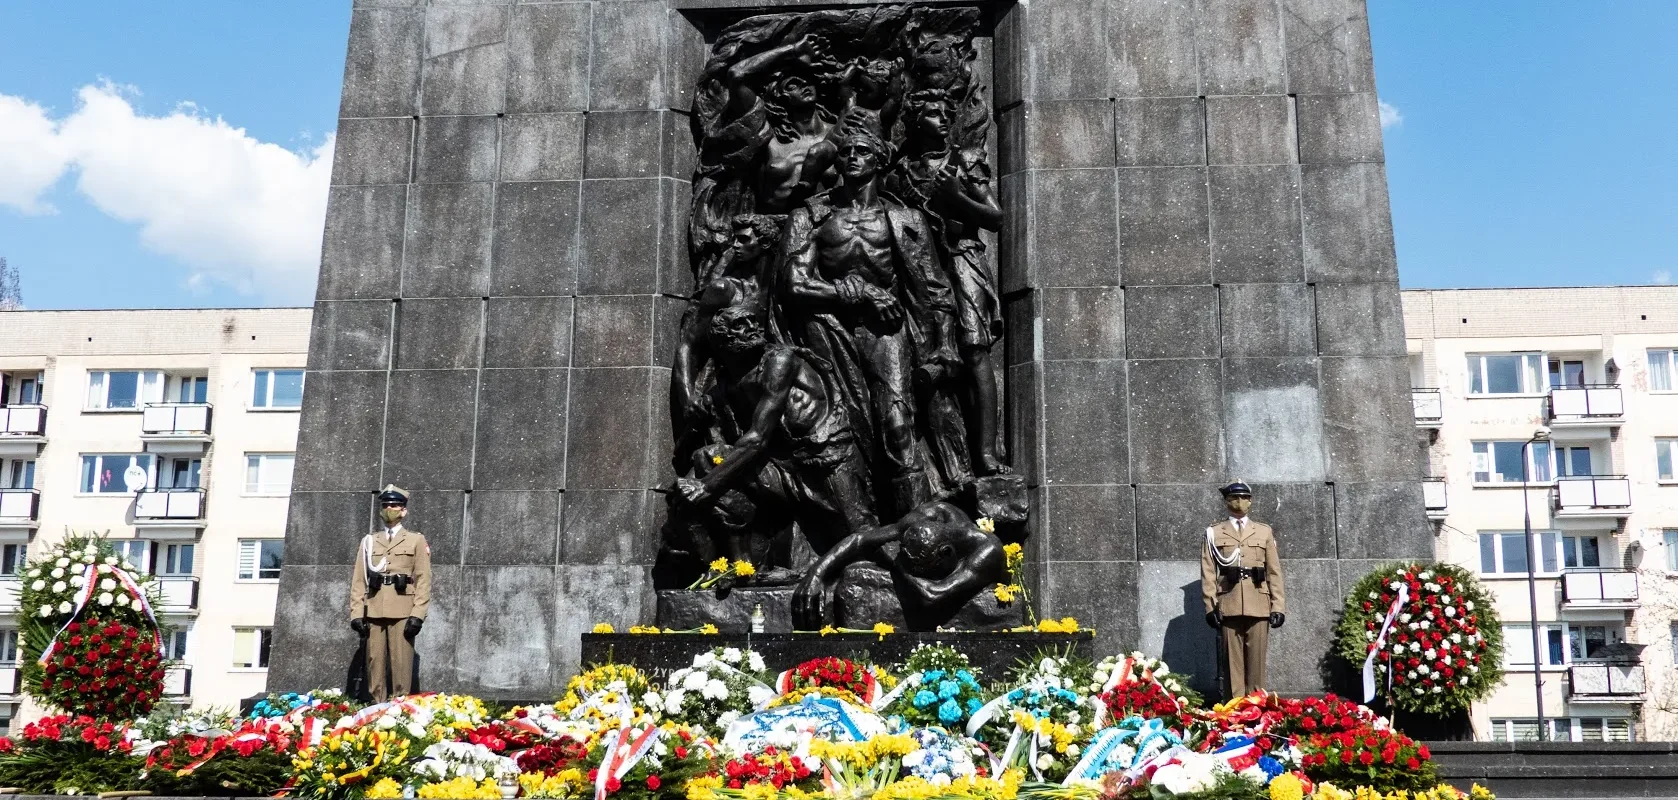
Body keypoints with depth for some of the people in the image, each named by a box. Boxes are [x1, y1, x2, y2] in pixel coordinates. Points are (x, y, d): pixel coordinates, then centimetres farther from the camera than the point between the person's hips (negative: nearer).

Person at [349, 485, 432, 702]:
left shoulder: (416, 540, 11)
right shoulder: (368, 541, 19)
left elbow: (423, 580, 2)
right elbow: (358, 580, 12)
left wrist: (417, 615, -8)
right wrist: (356, 614, 1)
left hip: (402, 612, -3)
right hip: (373, 611, 3)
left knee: (401, 665, -7)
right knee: (375, 663, 0)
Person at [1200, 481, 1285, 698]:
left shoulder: (1264, 532, 15)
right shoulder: (1214, 533, 10)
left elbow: (1274, 571, 10)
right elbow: (1208, 572, 4)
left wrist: (1278, 606, 2)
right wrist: (1211, 605, -5)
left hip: (1258, 605, 1)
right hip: (1228, 606, -1)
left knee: (1257, 659, -1)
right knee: (1233, 660, -1)